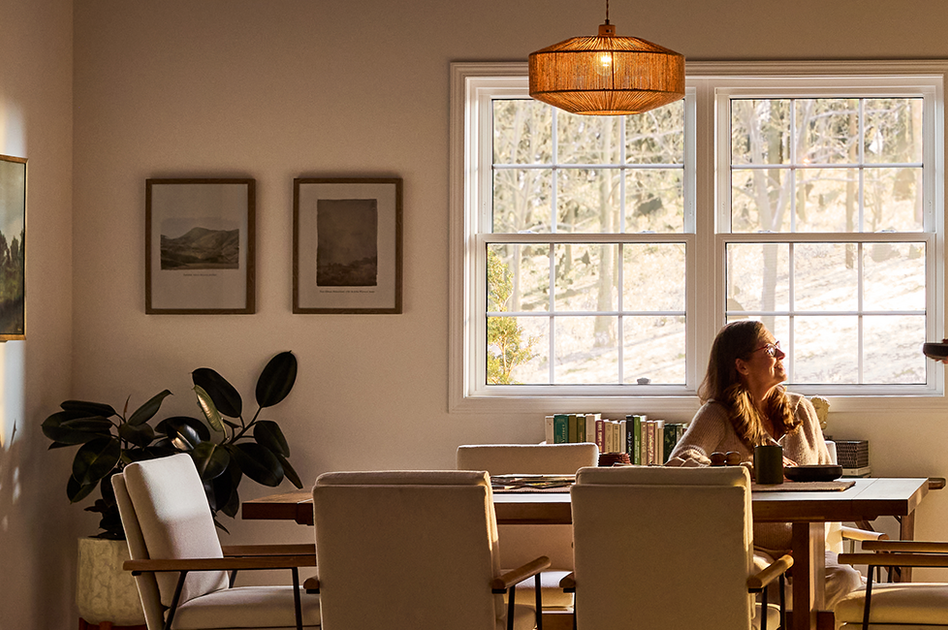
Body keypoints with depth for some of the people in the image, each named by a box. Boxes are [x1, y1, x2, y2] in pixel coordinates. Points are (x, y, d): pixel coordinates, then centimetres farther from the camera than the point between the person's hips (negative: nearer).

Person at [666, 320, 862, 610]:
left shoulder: (801, 409, 14)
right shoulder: (717, 416, -2)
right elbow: (677, 464, -20)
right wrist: (749, 467, -27)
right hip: (750, 549, -4)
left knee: (847, 579, -27)